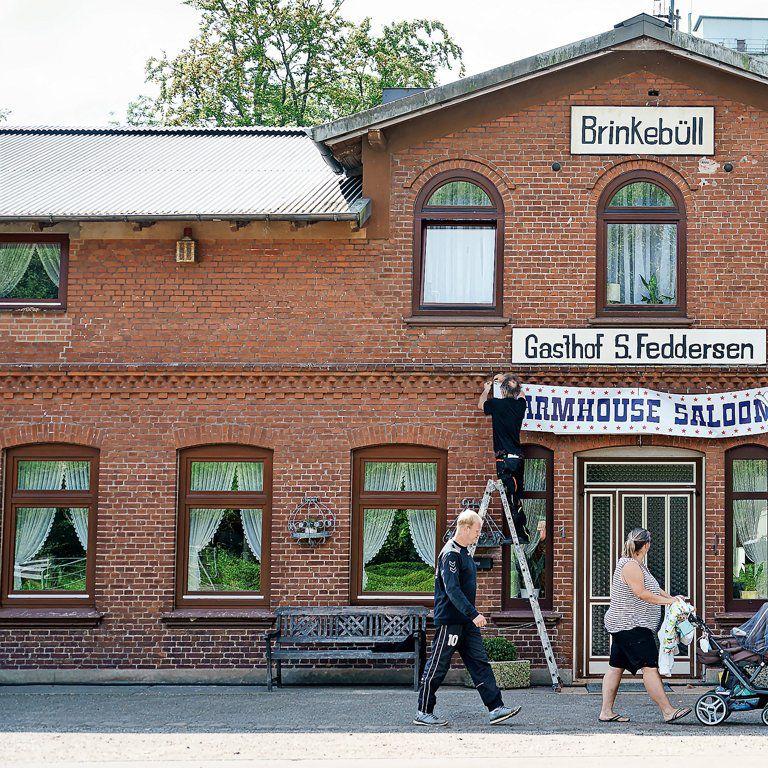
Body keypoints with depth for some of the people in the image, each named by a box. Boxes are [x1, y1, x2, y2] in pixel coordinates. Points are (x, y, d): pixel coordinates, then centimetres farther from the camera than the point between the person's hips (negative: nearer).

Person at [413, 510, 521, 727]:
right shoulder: (450, 554, -17)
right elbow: (452, 590, -25)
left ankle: (495, 708, 2)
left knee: (479, 662, 4)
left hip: (466, 621, 10)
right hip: (450, 620, -10)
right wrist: (473, 614, -29)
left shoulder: (463, 553, 15)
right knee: (437, 666, -1)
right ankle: (424, 713, 7)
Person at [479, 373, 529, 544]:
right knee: (516, 497, 12)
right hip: (519, 457, 6)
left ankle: (521, 534, -12)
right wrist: (506, 379, 40)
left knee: (512, 499, -8)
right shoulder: (520, 404, 6)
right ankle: (523, 533, 13)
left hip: (505, 458, -6)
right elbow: (520, 393, 32)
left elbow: (481, 405, 16)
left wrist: (487, 390, 32)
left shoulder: (497, 404, -8)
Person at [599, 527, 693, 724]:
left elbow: (653, 589, 21)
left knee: (616, 667, 8)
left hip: (621, 625, 11)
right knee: (650, 667, -11)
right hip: (631, 626, -11)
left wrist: (672, 598, 8)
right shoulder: (630, 565, -15)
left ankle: (606, 712, 8)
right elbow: (641, 593, -22)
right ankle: (668, 711, -11)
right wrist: (668, 601, -16)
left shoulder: (637, 565, 18)